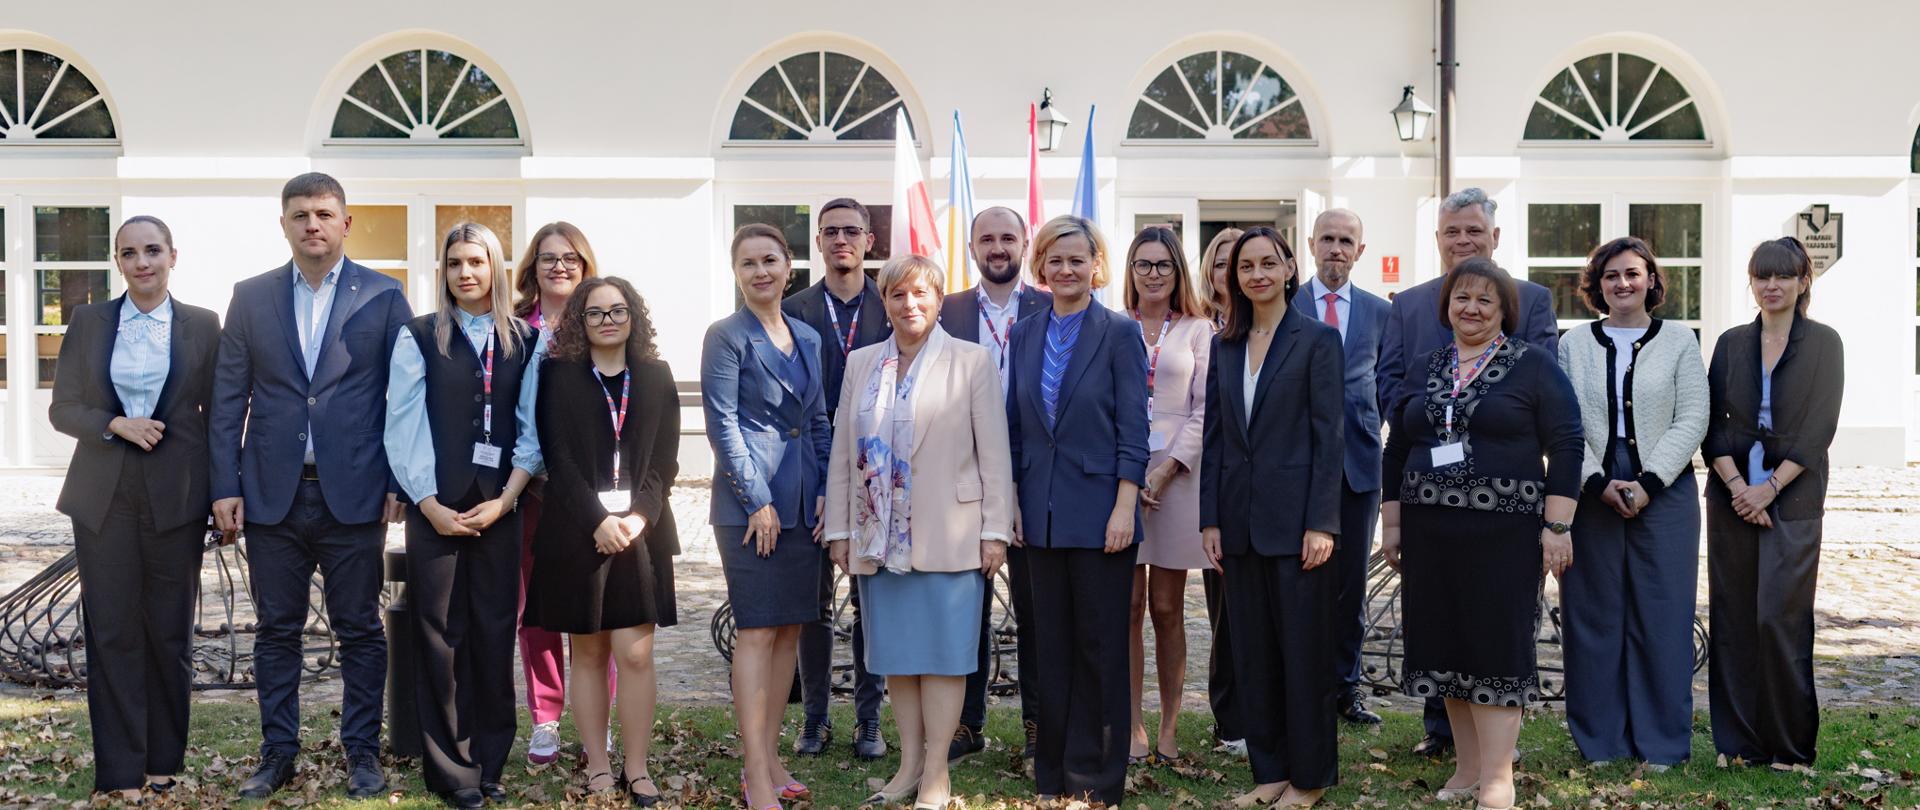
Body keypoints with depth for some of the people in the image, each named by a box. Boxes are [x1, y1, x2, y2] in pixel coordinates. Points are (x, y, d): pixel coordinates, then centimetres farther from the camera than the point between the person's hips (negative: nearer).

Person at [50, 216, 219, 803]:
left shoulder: (203, 326, 3)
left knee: (170, 632, 6)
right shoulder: (88, 322, 6)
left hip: (177, 495, -1)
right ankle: (121, 770, 11)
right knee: (112, 632, 2)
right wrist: (116, 425, -13)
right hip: (105, 496, 1)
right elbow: (62, 409, 6)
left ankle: (162, 760, 20)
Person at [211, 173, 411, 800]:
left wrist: (398, 483, -5)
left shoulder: (384, 297, 1)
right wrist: (224, 486, -1)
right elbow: (227, 400, 5)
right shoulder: (251, 297, 7)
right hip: (272, 494, 2)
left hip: (354, 493, -2)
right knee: (277, 630, 9)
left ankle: (362, 749, 17)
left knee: (360, 630, 6)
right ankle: (278, 751, 20)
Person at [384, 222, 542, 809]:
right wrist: (432, 506, -9)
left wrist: (504, 500, -7)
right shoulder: (419, 337, 3)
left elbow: (531, 430, 4)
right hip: (436, 509, -1)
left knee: (495, 633, 3)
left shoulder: (525, 342, 7)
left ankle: (489, 761, 14)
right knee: (441, 635, 1)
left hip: (498, 510, 2)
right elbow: (403, 429, -2)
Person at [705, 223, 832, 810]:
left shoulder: (807, 338, 14)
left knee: (790, 629, 8)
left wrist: (824, 492, 5)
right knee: (756, 631, -8)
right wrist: (758, 501, -14)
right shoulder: (727, 336, -4)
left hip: (803, 504, 7)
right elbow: (722, 424, -10)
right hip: (750, 503, -6)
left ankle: (768, 760, 17)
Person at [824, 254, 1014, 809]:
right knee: (895, 653, 9)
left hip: (947, 535, -4)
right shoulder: (861, 364, 10)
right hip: (879, 535, 4)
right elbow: (842, 454, 11)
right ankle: (909, 764, 19)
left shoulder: (972, 362, -1)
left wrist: (995, 530, -7)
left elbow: (994, 453, -3)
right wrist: (839, 529, 7)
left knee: (942, 652, 0)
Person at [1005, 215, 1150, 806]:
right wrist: (1011, 502, 7)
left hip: (1099, 512, -4)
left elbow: (1133, 426, -8)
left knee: (1101, 644, 3)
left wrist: (1125, 507, -14)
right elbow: (1015, 425, 12)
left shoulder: (1119, 333, -5)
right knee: (1051, 644, 10)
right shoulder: (1025, 335, 9)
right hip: (1042, 513, 5)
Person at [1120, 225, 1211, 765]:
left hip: (1177, 473, 0)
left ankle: (1169, 728, 11)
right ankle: (1131, 725, 7)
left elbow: (1204, 408, 2)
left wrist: (1168, 468, -9)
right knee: (1128, 606, 1)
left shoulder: (1198, 330, 7)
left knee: (1167, 609, 3)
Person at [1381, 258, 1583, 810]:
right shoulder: (1424, 371, 12)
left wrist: (1556, 526, -12)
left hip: (1503, 533, -5)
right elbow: (1396, 453, 16)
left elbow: (1566, 447, -6)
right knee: (1446, 646, 8)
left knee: (1497, 646, -4)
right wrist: (1391, 523, 12)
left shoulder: (1533, 366, -1)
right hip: (1429, 532, 5)